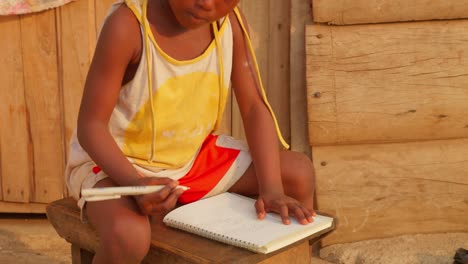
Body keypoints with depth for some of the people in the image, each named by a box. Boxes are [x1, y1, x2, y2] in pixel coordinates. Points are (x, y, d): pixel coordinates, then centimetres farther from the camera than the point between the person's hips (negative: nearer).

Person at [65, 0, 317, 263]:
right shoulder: (127, 25, -27)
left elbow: (255, 107, -9)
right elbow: (91, 127, -23)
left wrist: (272, 189, -20)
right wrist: (136, 183, -40)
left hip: (193, 157, 6)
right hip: (114, 162, -5)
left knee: (299, 172, -1)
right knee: (127, 235, -36)